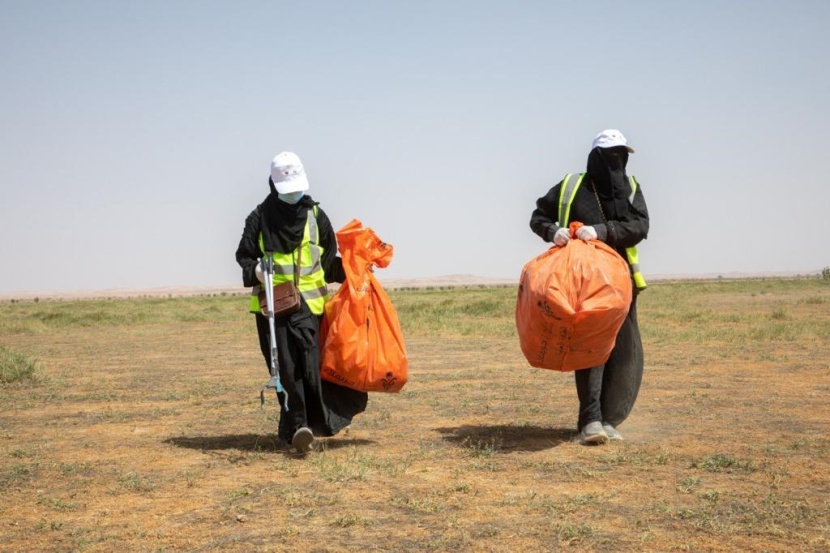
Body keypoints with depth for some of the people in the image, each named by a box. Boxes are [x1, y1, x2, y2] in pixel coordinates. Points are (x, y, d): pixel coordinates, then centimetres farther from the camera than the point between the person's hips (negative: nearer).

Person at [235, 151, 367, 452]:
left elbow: (329, 259, 17)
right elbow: (244, 255, 7)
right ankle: (297, 426, -7)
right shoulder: (260, 218, 5)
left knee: (310, 363, -8)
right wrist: (255, 271, -13)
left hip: (309, 303, 1)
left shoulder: (315, 215, 10)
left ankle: (292, 429, 0)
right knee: (286, 367, -7)